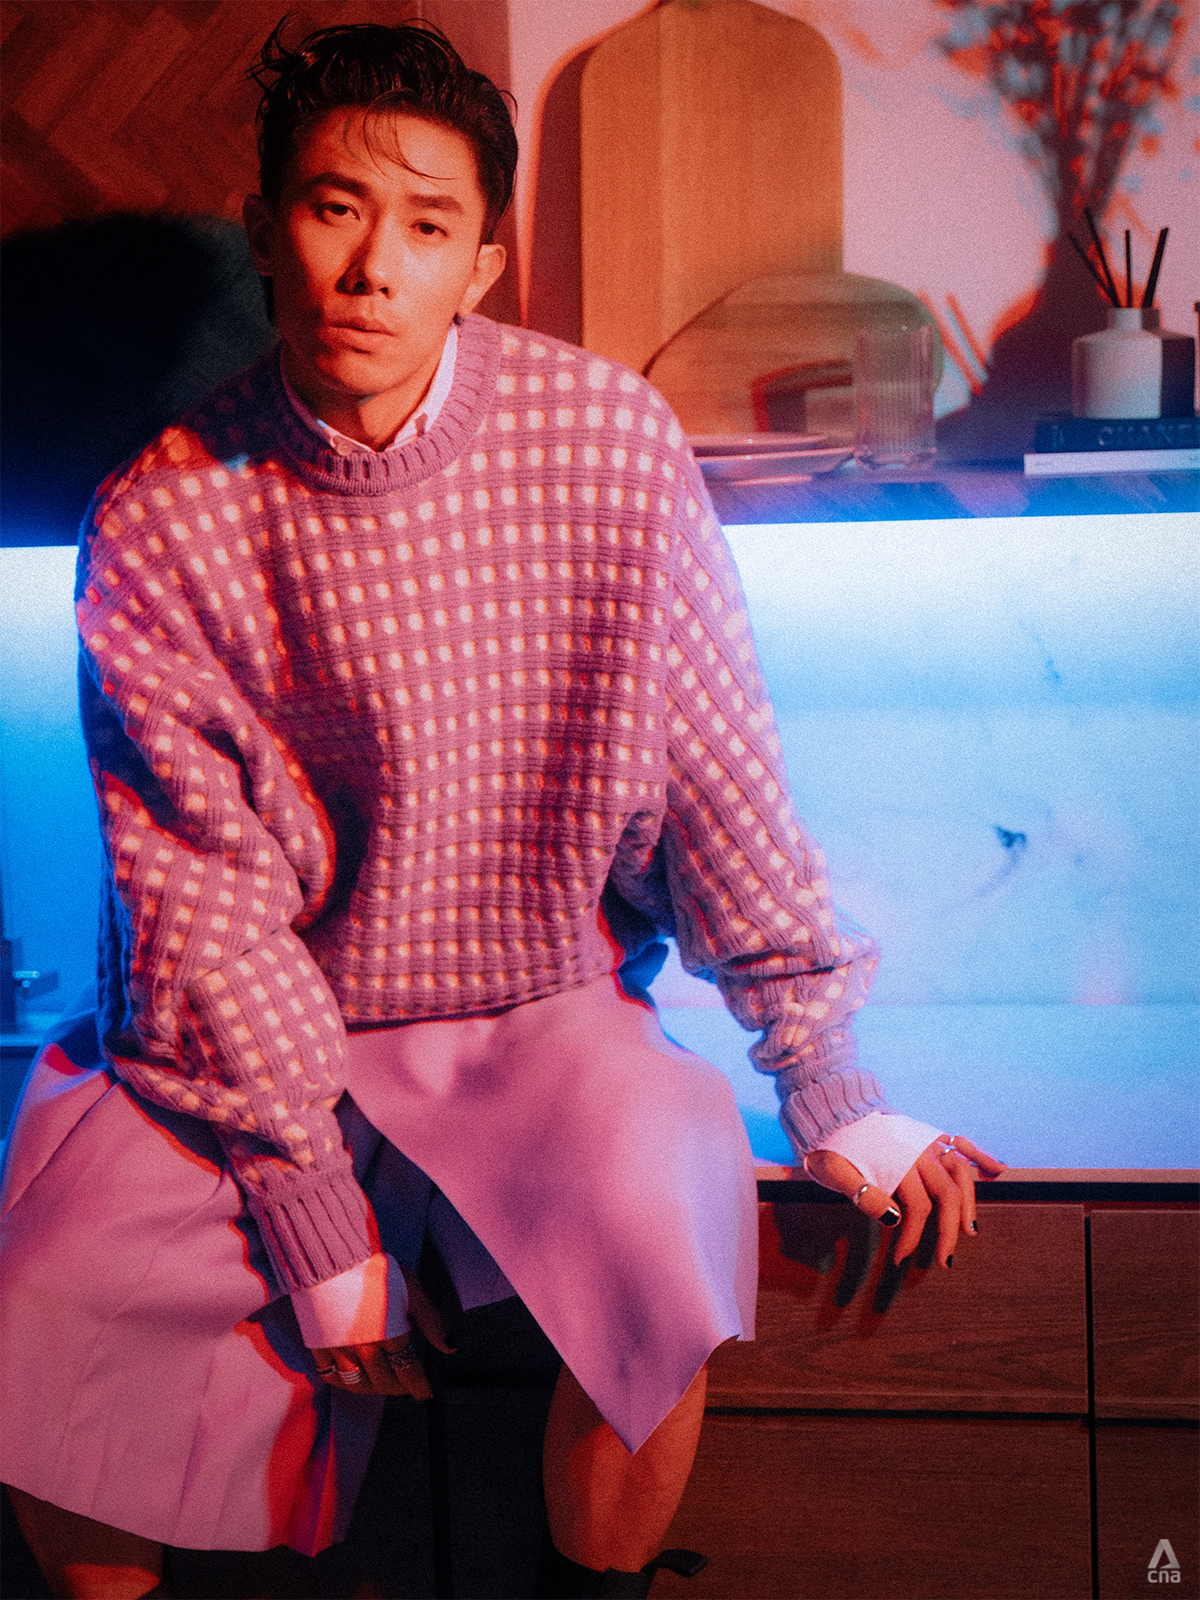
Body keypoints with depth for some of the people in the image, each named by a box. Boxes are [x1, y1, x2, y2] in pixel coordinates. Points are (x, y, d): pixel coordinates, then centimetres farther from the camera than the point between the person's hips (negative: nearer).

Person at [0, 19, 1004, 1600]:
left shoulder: (604, 437, -12)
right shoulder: (162, 522, -12)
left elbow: (718, 770, -5)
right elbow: (206, 892, -9)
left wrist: (831, 1087, -2)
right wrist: (307, 1207, -12)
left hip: (541, 1002, 0)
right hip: (246, 1029, 1)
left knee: (658, 1250, -27)